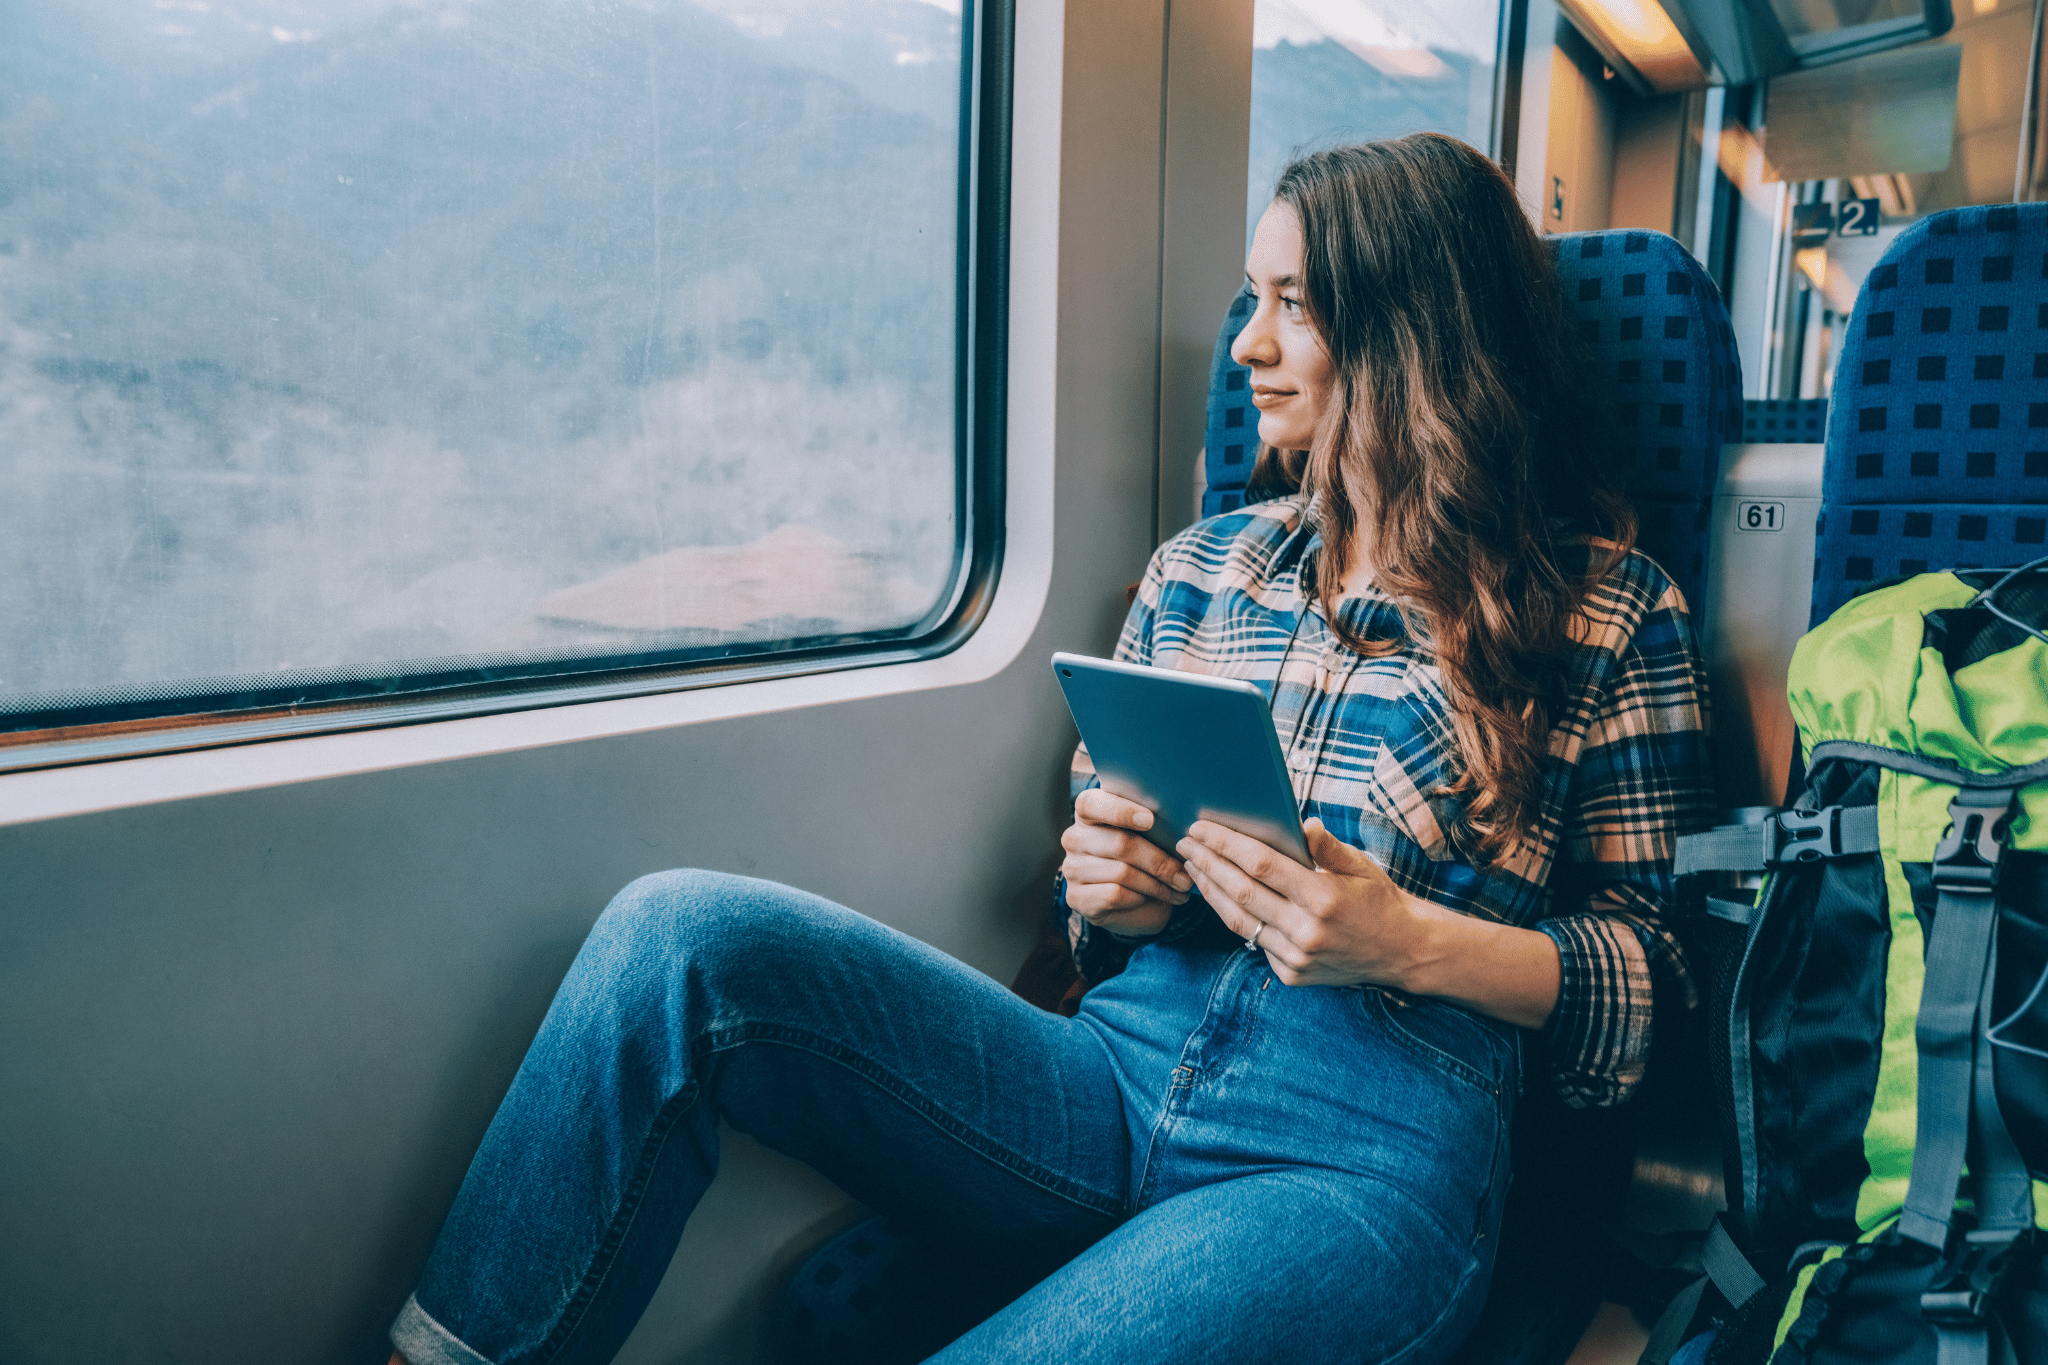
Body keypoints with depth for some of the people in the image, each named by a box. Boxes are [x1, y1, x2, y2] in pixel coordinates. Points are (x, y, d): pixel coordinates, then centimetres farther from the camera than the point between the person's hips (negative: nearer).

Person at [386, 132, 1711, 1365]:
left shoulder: (1612, 613, 5)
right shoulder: (1203, 567, 15)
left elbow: (1651, 987, 3)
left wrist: (1412, 942, -14)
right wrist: (1110, 892, -4)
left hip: (1371, 1164, -4)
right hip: (1116, 1089, 5)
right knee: (682, 934, -18)